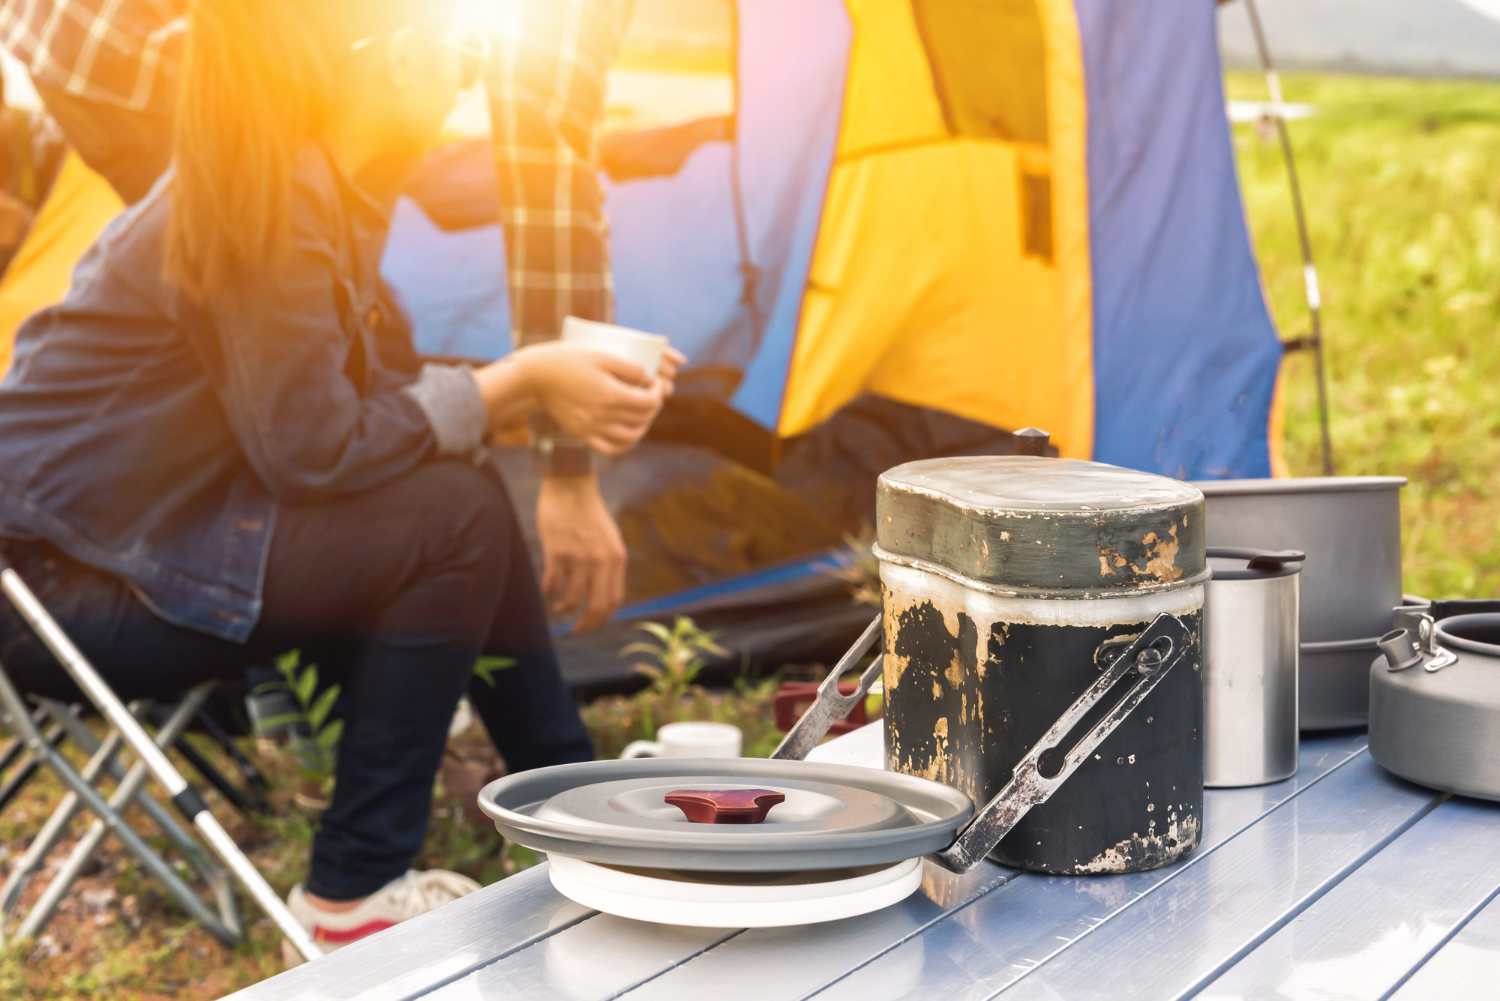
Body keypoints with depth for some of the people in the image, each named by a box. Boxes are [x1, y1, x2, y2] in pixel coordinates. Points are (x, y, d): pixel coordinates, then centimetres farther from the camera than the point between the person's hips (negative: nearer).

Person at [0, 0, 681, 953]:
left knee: (459, 481, 7)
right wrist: (518, 386, -17)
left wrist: (560, 383, -1)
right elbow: (312, 448, -24)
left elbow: (382, 389, 10)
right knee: (455, 517, -16)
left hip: (154, 522, 10)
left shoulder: (326, 187, 8)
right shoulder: (272, 203, -22)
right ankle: (354, 894, -6)